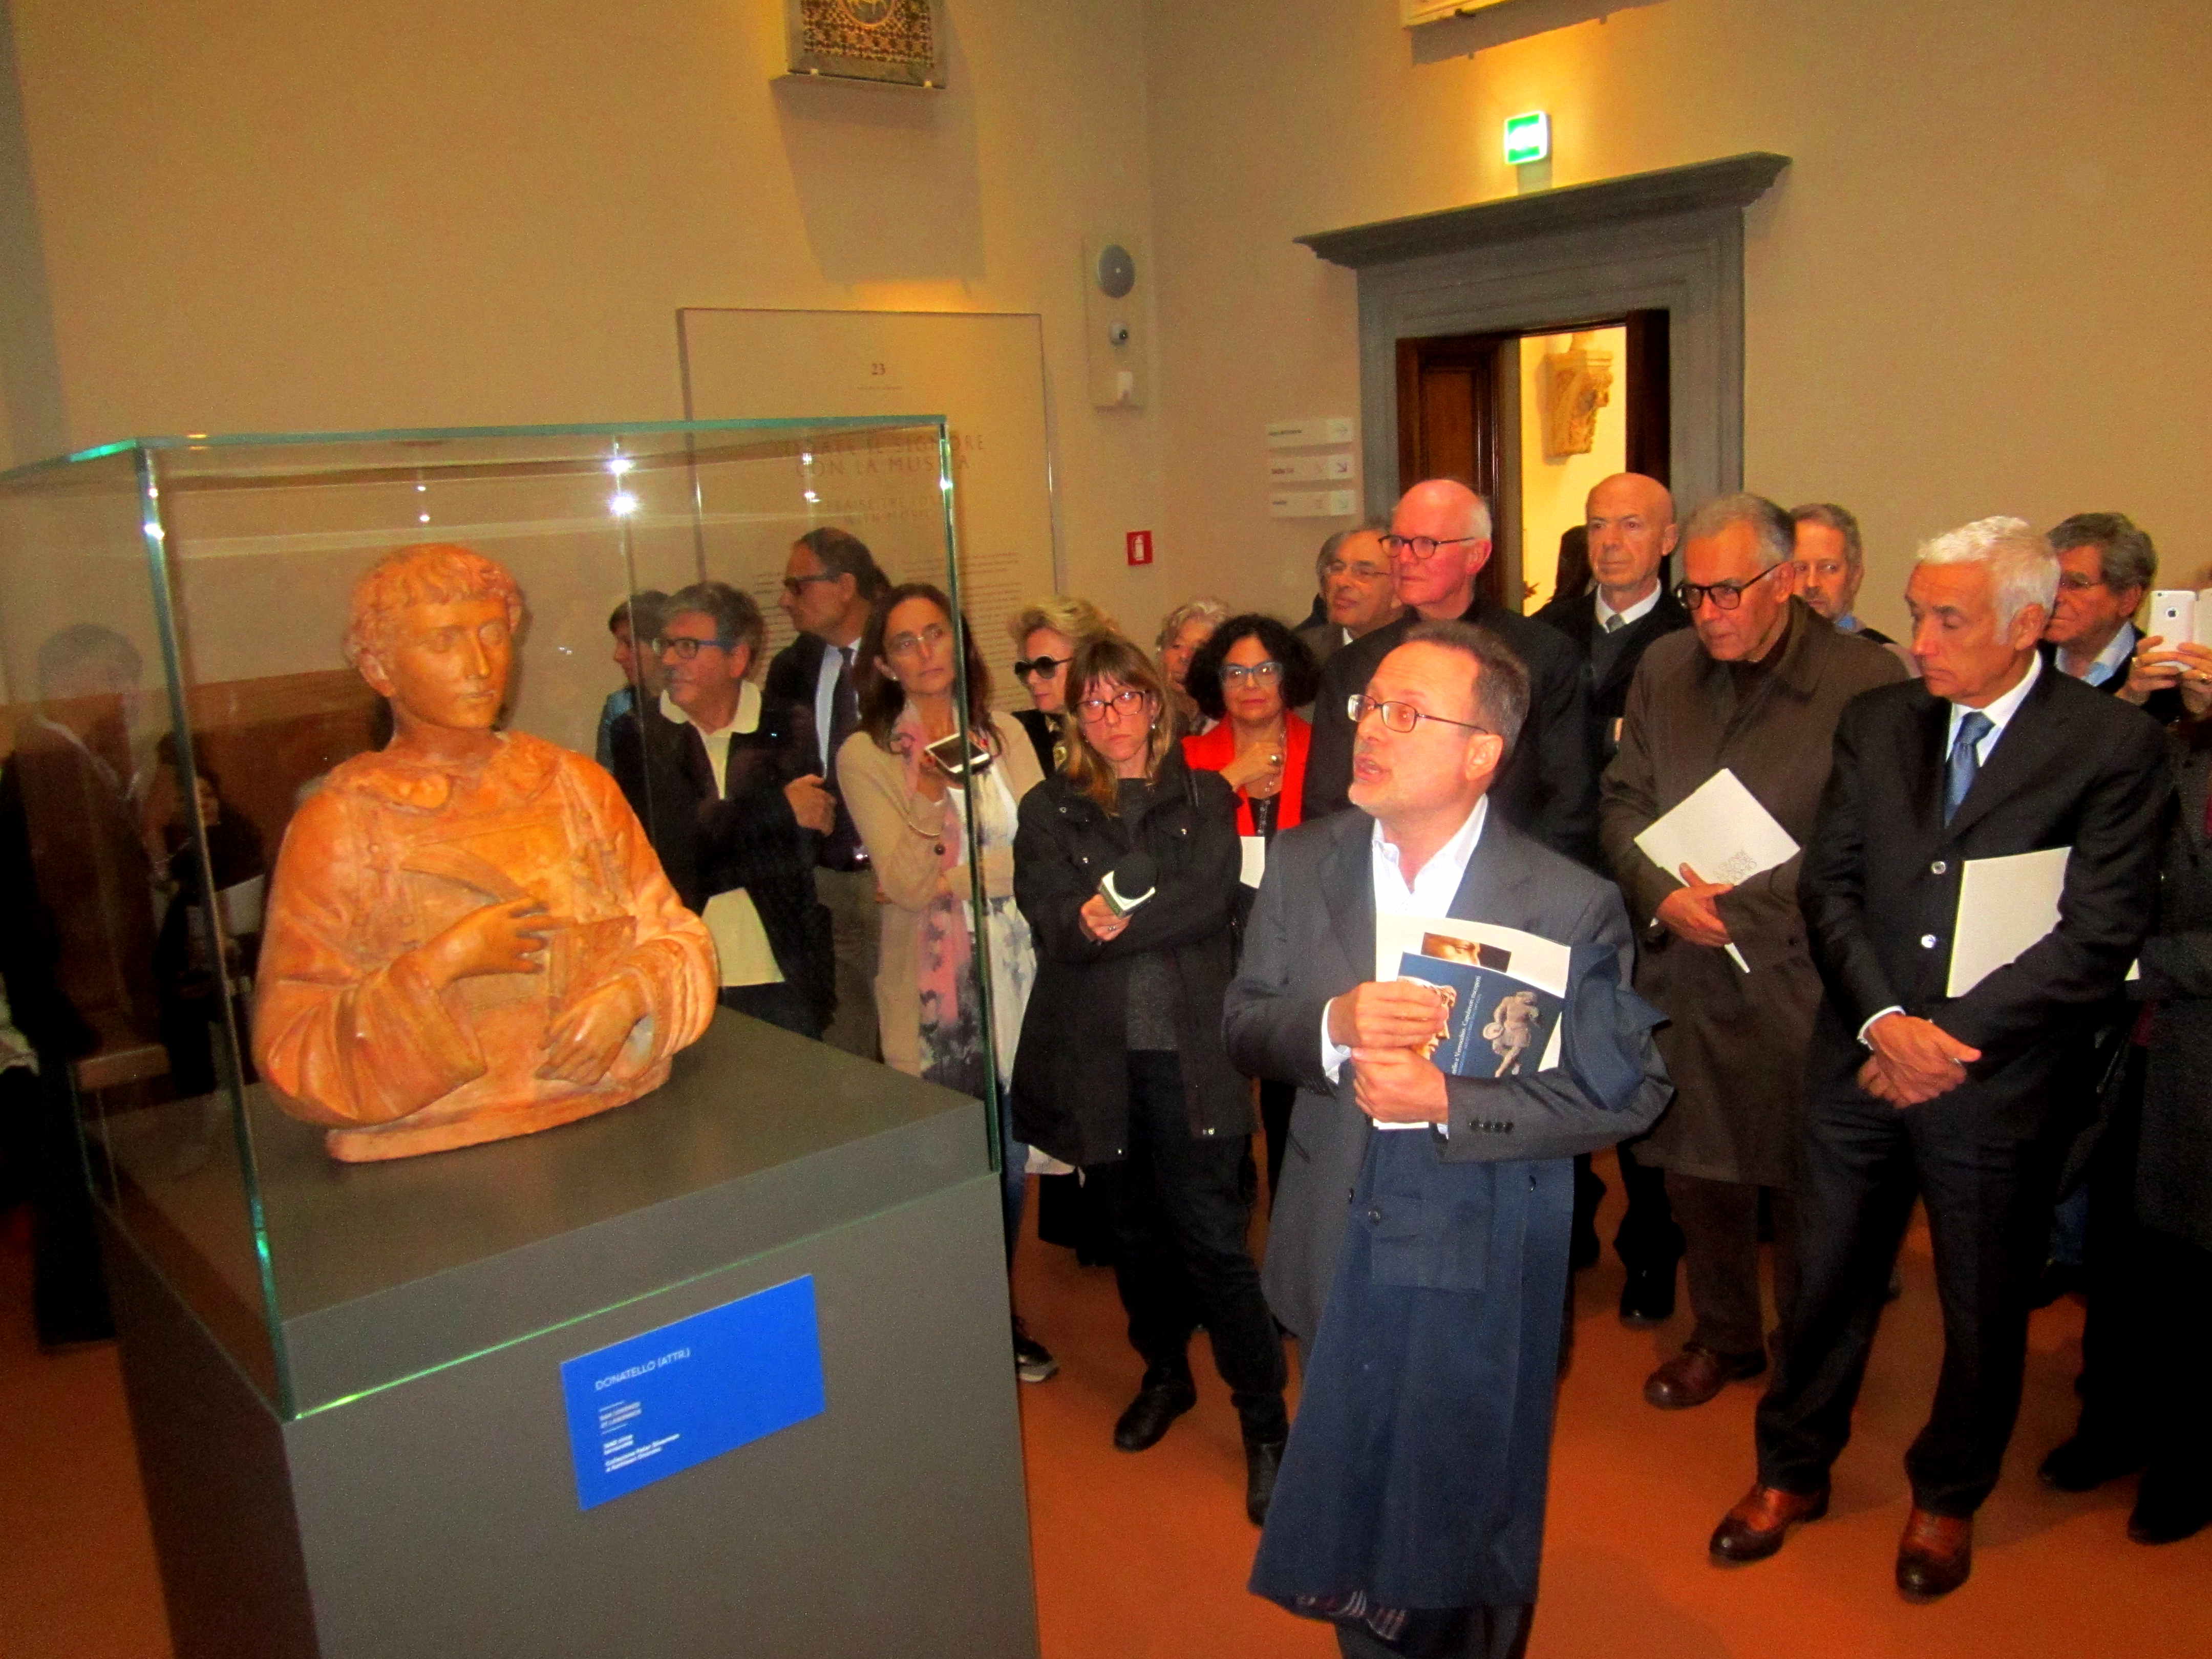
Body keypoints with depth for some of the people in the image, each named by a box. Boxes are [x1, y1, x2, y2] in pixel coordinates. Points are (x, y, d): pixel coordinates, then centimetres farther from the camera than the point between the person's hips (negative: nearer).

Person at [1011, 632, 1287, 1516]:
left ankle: (1264, 1421, 8)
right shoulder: (1048, 811, 9)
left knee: (1211, 1234, -5)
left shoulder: (1206, 798, 6)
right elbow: (1051, 922, -5)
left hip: (1190, 1050, -2)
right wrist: (1084, 923, -25)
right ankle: (1164, 1373, 38)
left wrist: (1111, 923, -15)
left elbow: (1212, 901, -9)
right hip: (1096, 1054, 3)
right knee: (1135, 1228, 16)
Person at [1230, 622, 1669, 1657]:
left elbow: (1627, 1093, -14)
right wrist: (1333, 1024, -23)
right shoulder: (1305, 864, -3)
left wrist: (1451, 1102, -25)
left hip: (1479, 1282, -3)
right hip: (1338, 1260, 3)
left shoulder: (1571, 905, -15)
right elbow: (1242, 1029, -1)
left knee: (1465, 1554, 17)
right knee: (1350, 1525, 22)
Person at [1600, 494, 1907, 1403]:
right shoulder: (1664, 667, 7)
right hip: (1683, 974, 4)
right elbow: (1622, 801, 7)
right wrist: (1662, 894, -10)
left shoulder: (1867, 678, -9)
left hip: (1798, 980, -4)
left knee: (1804, 1186, 9)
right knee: (1698, 1169, 16)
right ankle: (1722, 1336, 37)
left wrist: (1744, 897, -16)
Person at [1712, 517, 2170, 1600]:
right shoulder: (1877, 722, 3)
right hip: (1859, 1062, 3)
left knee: (1984, 1309, 16)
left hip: (2000, 1079, -3)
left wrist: (1950, 1037, -16)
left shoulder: (2115, 746, -9)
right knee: (1826, 1283, 15)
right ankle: (1792, 1471, 37)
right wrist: (1884, 1019, -13)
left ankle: (1947, 1497, 40)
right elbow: (1828, 885, 0)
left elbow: (2099, 940, -14)